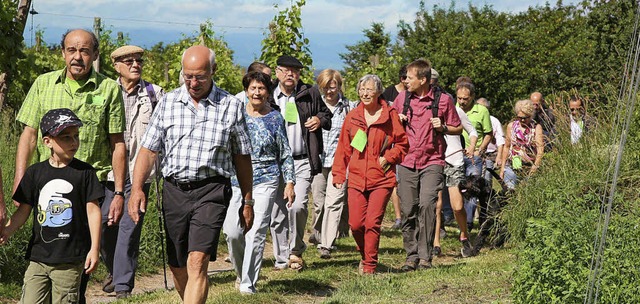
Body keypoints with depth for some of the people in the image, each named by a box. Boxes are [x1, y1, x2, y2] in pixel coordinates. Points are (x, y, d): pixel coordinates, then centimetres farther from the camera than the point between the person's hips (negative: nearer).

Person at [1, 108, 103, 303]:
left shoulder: (84, 172, -1)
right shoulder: (35, 172, 5)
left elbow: (92, 210, -1)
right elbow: (24, 210, 9)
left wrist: (94, 249, -5)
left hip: (70, 260, -2)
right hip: (38, 257, 3)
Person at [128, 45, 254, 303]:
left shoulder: (231, 106, 2)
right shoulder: (168, 102, 7)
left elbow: (242, 157, 9)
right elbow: (148, 149, 5)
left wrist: (247, 201, 10)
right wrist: (136, 189, -8)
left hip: (211, 191, -3)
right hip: (174, 190, 3)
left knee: (197, 264, -16)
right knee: (177, 267, 11)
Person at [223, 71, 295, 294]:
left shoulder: (275, 118, 4)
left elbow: (285, 154, 8)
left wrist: (289, 182, 2)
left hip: (266, 180, -2)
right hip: (237, 179, 2)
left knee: (256, 232, -9)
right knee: (232, 231, -3)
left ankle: (248, 284, -1)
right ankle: (241, 273, 24)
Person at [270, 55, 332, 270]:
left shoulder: (310, 94, 7)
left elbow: (326, 114, 22)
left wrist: (320, 120, -2)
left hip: (302, 161, -1)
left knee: (297, 206, -17)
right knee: (277, 212, 4)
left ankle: (296, 250, 4)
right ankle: (282, 259, 16)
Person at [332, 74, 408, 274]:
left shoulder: (390, 115, 0)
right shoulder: (352, 117, 9)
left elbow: (402, 144, 7)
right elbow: (343, 148, 12)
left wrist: (388, 158, -8)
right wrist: (338, 174, 7)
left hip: (382, 178, -3)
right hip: (356, 178, 3)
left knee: (372, 223, -8)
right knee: (355, 224, 0)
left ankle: (369, 266, 4)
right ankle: (365, 256, 27)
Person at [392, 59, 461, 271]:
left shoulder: (443, 100, -1)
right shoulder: (402, 98, 8)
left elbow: (457, 128, 10)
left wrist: (443, 127, -10)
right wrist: (397, 121, -1)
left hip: (432, 162, -3)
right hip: (407, 162, 3)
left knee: (427, 204, -18)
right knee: (408, 211, 2)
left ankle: (425, 256, -10)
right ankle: (411, 256, 13)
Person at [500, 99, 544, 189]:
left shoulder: (536, 127, -1)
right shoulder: (511, 126, 9)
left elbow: (540, 148, -11)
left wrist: (535, 166, -24)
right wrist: (502, 167, 13)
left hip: (530, 167, -2)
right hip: (511, 167, 2)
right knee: (511, 190, -10)